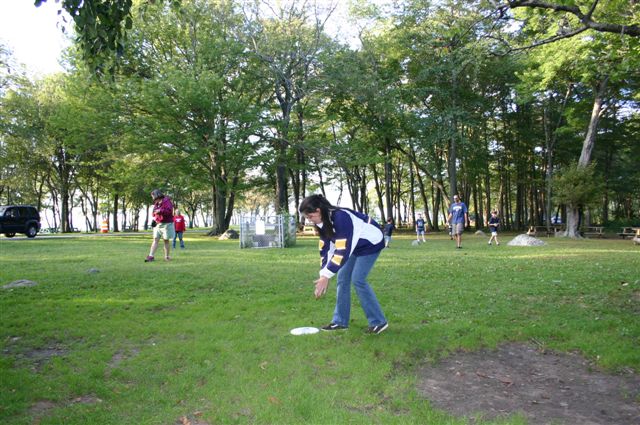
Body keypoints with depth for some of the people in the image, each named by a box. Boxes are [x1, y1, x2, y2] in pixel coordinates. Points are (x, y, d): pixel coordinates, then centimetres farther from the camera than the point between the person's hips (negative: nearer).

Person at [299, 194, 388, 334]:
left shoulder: (340, 217, -36)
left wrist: (326, 276, -35)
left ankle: (378, 322, -3)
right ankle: (340, 321, 11)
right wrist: (324, 274, -10)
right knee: (342, 278, 3)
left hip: (371, 243, -9)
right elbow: (325, 248, -3)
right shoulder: (322, 222, -8)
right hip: (354, 245, 9)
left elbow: (343, 251, -37)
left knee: (357, 280, -14)